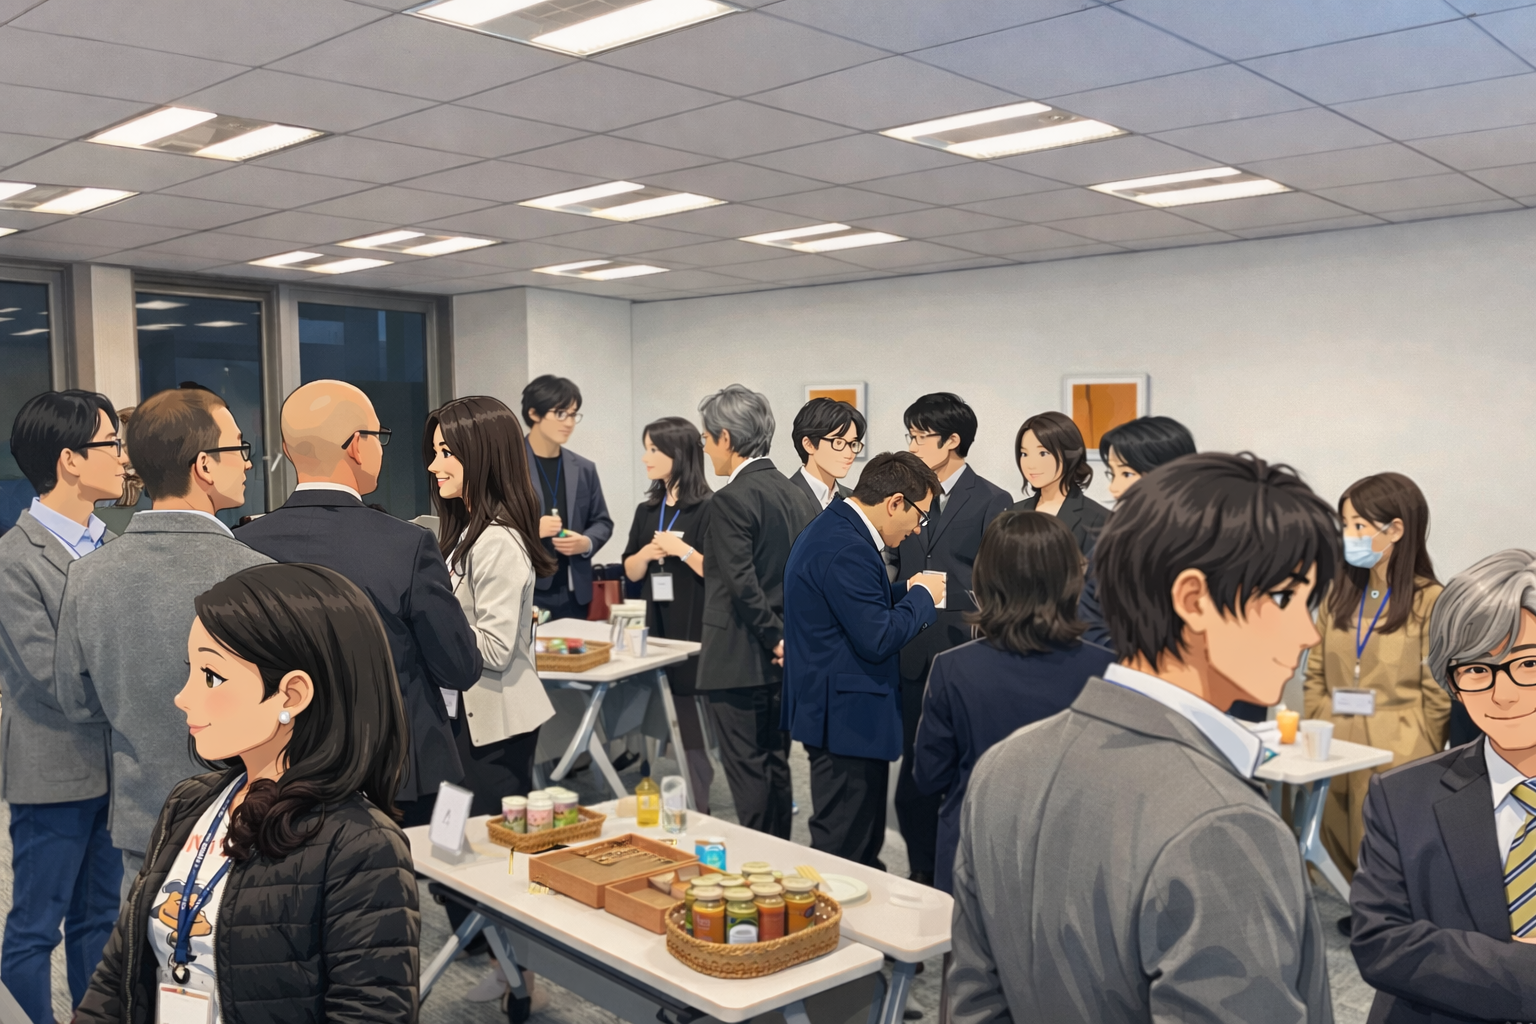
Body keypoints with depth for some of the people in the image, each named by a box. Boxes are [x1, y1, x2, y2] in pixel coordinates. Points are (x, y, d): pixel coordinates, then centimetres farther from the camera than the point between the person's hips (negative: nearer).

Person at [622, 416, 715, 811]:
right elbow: (630, 572, 14)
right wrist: (646, 554, -6)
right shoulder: (647, 511, 12)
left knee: (697, 729, -2)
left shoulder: (709, 509, -9)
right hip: (656, 628, 7)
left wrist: (683, 550, -22)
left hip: (696, 631, -6)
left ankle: (700, 809, 11)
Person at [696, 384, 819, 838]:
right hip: (785, 663, 8)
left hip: (739, 661, -8)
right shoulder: (800, 496, 8)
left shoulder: (731, 500, -15)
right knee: (776, 767, 16)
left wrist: (776, 639, -11)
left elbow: (743, 584, -21)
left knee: (747, 773, 0)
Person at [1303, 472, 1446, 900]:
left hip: (1396, 763, -5)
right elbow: (1316, 676, 10)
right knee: (1343, 848, 10)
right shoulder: (1340, 594, 8)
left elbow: (1438, 697, -7)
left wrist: (1420, 765, -5)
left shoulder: (1429, 601, -8)